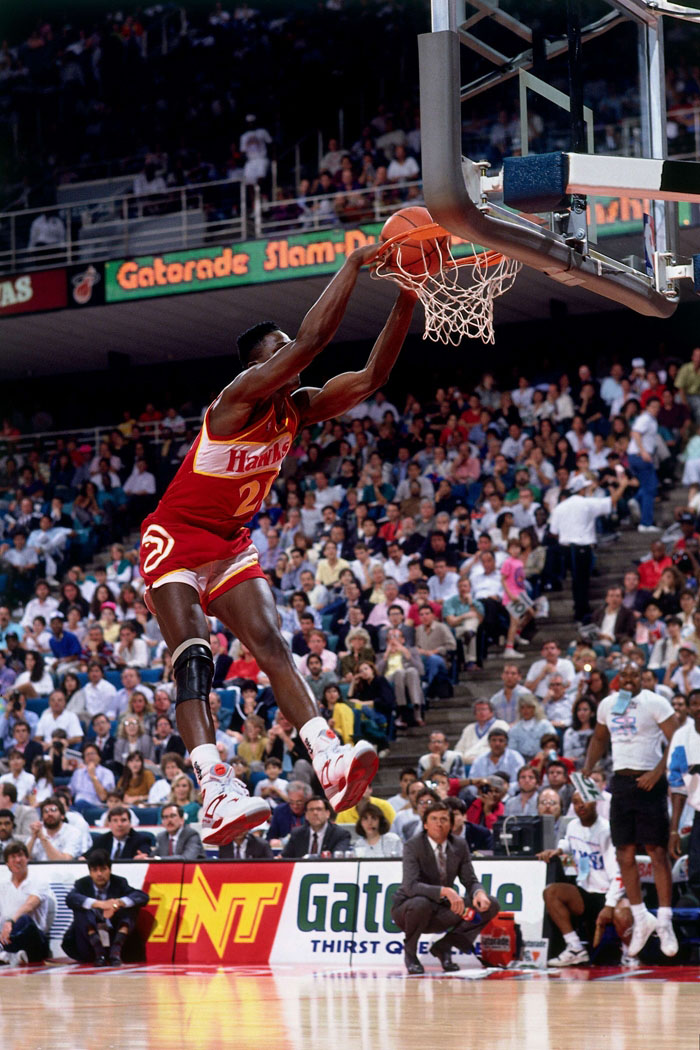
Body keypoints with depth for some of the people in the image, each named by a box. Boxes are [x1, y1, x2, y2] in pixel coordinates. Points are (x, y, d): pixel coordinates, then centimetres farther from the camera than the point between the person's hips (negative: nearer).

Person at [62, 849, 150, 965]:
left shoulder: (119, 883, 2)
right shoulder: (82, 884, -1)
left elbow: (143, 896, -15)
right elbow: (70, 899, -24)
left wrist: (119, 902, -33)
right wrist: (99, 904, -37)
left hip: (115, 937, 1)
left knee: (130, 904, -15)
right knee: (81, 908, -22)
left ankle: (116, 950, -27)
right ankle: (98, 952, -31)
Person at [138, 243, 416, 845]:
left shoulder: (298, 408, 4)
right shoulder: (242, 395, -19)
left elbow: (370, 377, -5)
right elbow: (312, 339, -30)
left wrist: (406, 305, -15)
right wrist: (353, 266, -27)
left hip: (231, 546, 7)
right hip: (176, 540, -7)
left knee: (270, 644, -12)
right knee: (193, 660, -19)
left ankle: (330, 763, -30)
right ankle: (217, 795, -34)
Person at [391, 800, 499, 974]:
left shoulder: (459, 846, -1)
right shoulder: (413, 847, -17)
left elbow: (470, 881, 0)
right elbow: (411, 886, -30)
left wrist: (479, 893, -25)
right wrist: (445, 891, -43)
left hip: (441, 912, 5)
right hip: (407, 909, -5)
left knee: (490, 905, -10)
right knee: (421, 903, -41)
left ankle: (444, 946, 0)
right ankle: (410, 951, -10)